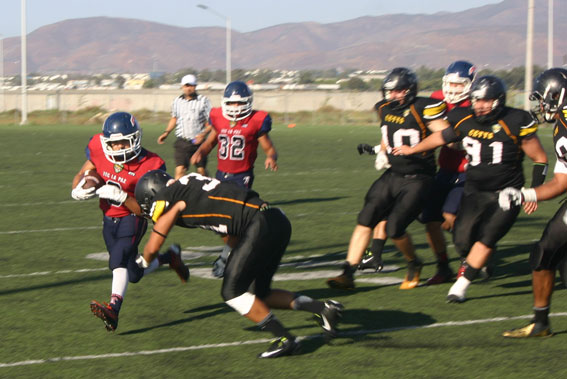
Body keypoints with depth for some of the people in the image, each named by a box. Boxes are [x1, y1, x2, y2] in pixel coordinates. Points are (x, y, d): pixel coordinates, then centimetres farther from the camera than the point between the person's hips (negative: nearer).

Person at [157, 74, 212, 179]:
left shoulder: (203, 101, -6)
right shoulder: (177, 101, 6)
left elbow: (210, 122, -5)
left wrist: (203, 134, -21)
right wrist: (166, 132, 12)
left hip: (197, 141, -2)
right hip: (182, 142, 2)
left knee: (201, 170, 8)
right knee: (180, 170, -9)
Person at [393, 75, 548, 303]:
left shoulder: (515, 123, -14)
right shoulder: (465, 121, -3)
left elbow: (540, 159, -5)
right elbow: (440, 138, 17)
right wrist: (412, 150, 28)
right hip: (475, 191, 4)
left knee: (486, 238, -16)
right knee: (463, 240, -7)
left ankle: (461, 285, -6)